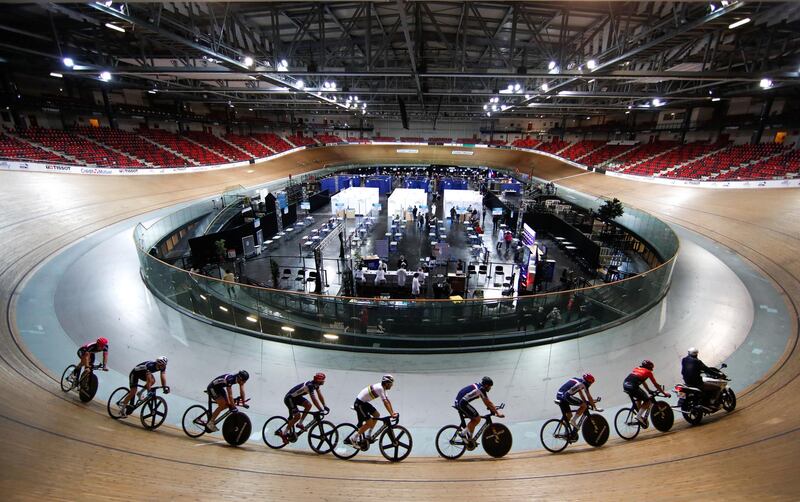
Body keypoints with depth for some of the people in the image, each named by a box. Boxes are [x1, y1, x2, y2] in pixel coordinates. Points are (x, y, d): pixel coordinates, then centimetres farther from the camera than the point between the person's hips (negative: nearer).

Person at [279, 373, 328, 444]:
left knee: (309, 405, -9)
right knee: (297, 416, -15)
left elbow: (320, 395, 4)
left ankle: (300, 424, 5)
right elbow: (314, 399, -35)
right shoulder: (310, 385, -31)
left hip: (296, 397, 9)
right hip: (289, 398, -9)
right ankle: (283, 433, -1)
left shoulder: (315, 384, -4)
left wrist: (324, 406, -1)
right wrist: (321, 410, -33)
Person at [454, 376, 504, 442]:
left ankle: (469, 439, 22)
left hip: (458, 402, 10)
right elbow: (488, 403, -8)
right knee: (477, 418, -3)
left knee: (474, 419, 18)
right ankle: (463, 433, 1)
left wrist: (493, 409, 25)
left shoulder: (478, 386, 17)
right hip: (462, 403, -10)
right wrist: (497, 413, 0)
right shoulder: (481, 389, -11)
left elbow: (487, 402, 25)